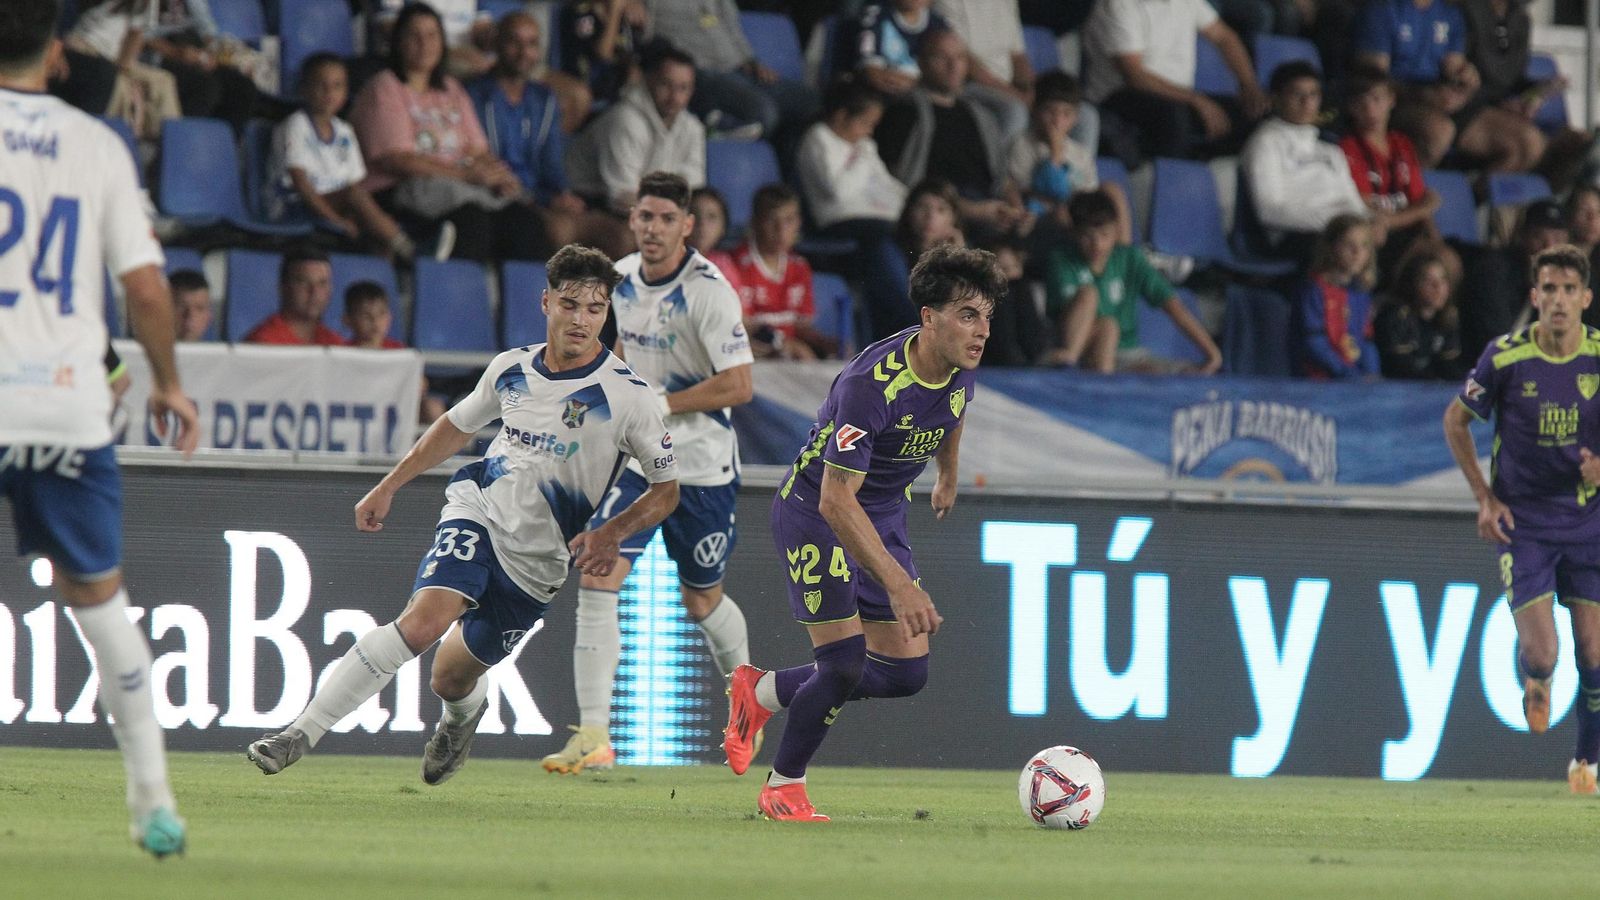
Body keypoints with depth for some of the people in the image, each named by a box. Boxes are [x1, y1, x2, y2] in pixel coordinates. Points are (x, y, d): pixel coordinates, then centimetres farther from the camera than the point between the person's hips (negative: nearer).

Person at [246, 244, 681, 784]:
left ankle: (464, 712, 48)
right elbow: (456, 427, 20)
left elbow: (666, 490, -2)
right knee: (425, 619, -27)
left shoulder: (625, 394, -10)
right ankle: (300, 734, -27)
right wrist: (386, 488, 23)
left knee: (451, 679, 7)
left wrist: (611, 535, -18)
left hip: (538, 558, -1)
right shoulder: (512, 369, 1)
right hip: (478, 510, 1)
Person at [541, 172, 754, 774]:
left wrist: (658, 404, -21)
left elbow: (738, 386, -21)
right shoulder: (622, 278, 3)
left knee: (702, 600, 10)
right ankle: (593, 734, -13)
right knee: (597, 580, -12)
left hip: (702, 466, -5)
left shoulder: (708, 291, -17)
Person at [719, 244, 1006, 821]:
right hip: (815, 514, -7)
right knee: (844, 663, -15)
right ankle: (783, 790, 9)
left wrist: (948, 477, 34)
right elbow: (837, 499, -34)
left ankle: (762, 692, 26)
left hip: (884, 516, 8)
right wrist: (899, 584, -40)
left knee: (906, 674, 3)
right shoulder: (872, 384, -33)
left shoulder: (962, 366, -10)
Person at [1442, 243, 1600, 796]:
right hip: (1522, 520, -2)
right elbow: (1456, 420, 3)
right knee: (1540, 652, -12)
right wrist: (1485, 497, -2)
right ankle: (1535, 682, 26)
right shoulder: (1505, 357, -11)